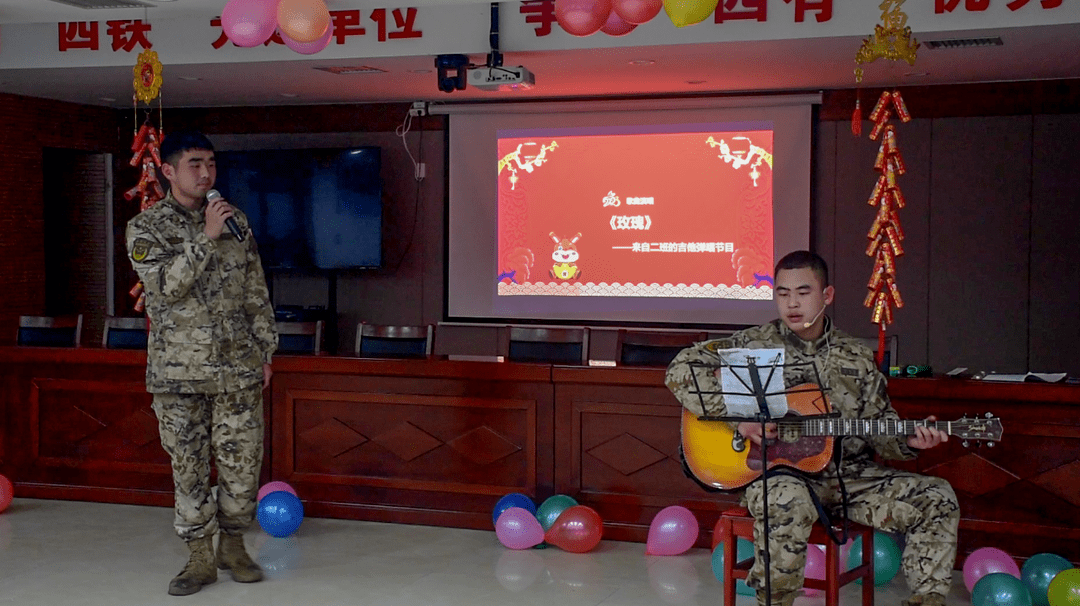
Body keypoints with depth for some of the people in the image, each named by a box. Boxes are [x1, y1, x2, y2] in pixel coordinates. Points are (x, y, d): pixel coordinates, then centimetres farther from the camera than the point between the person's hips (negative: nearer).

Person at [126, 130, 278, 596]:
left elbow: (256, 294, 11)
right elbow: (165, 286, -16)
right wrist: (206, 238, -21)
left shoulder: (236, 221, 8)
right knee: (189, 466, 5)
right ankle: (200, 558, 17)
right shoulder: (145, 228, 0)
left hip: (238, 367, 2)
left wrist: (265, 351, 9)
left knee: (243, 461, 5)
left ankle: (233, 545, 24)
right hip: (179, 371, -2)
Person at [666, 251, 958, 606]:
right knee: (789, 501, -40)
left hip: (849, 477, 5)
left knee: (937, 498, -10)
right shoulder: (755, 345, -1)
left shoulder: (857, 358, 12)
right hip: (777, 474, -4)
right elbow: (681, 370, -10)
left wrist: (909, 442, -8)